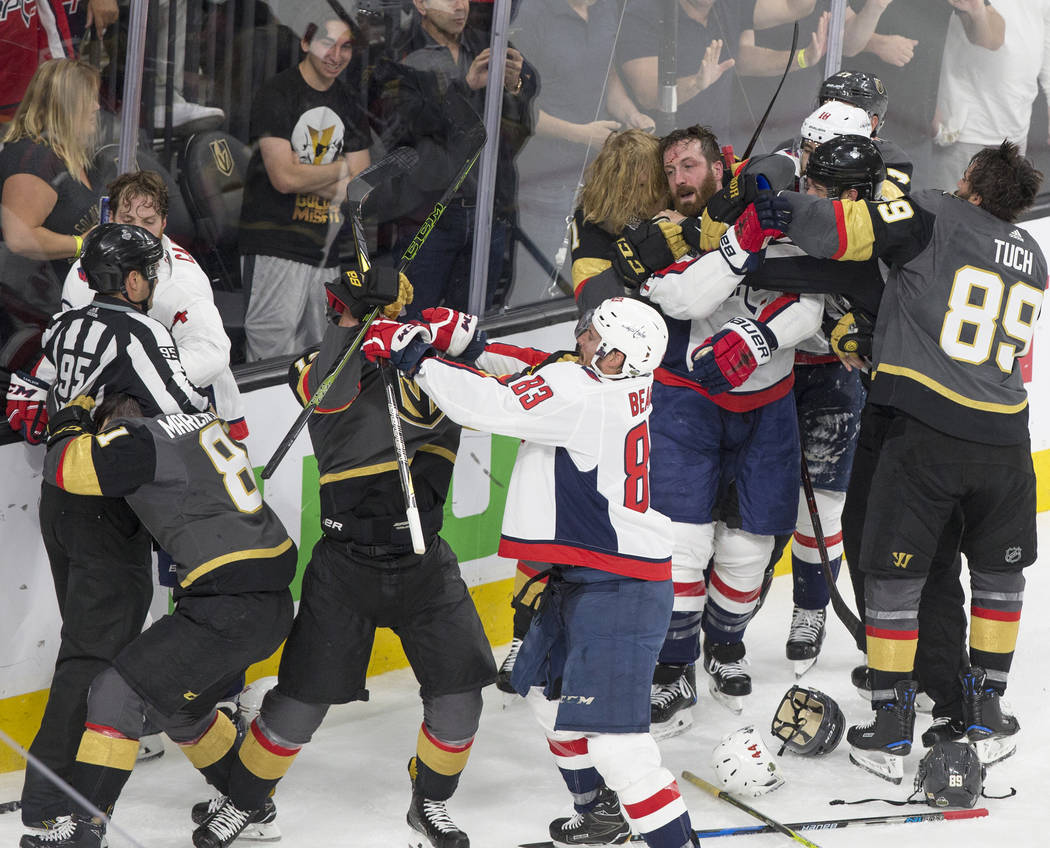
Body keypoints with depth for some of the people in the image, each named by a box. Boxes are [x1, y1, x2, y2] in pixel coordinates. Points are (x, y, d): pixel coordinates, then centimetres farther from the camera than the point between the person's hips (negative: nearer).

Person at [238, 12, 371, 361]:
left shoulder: (349, 104, 14)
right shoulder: (277, 94, -5)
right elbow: (284, 177, -14)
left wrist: (306, 176, -8)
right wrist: (342, 168, 1)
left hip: (326, 250, 6)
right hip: (275, 247, -6)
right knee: (272, 343, -11)